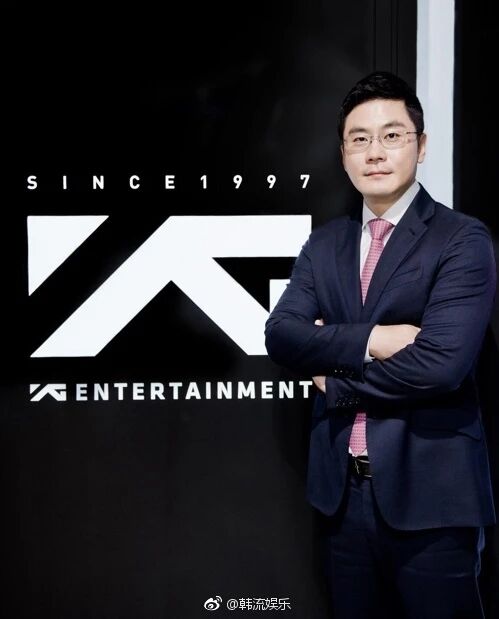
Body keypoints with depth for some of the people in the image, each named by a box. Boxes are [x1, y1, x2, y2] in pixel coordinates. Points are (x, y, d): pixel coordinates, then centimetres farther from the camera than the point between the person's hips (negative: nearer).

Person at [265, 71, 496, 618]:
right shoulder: (324, 243, 8)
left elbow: (440, 362, -21)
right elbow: (280, 335, -4)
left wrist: (337, 379, -8)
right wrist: (368, 340, -18)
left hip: (429, 490, -5)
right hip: (342, 488, 5)